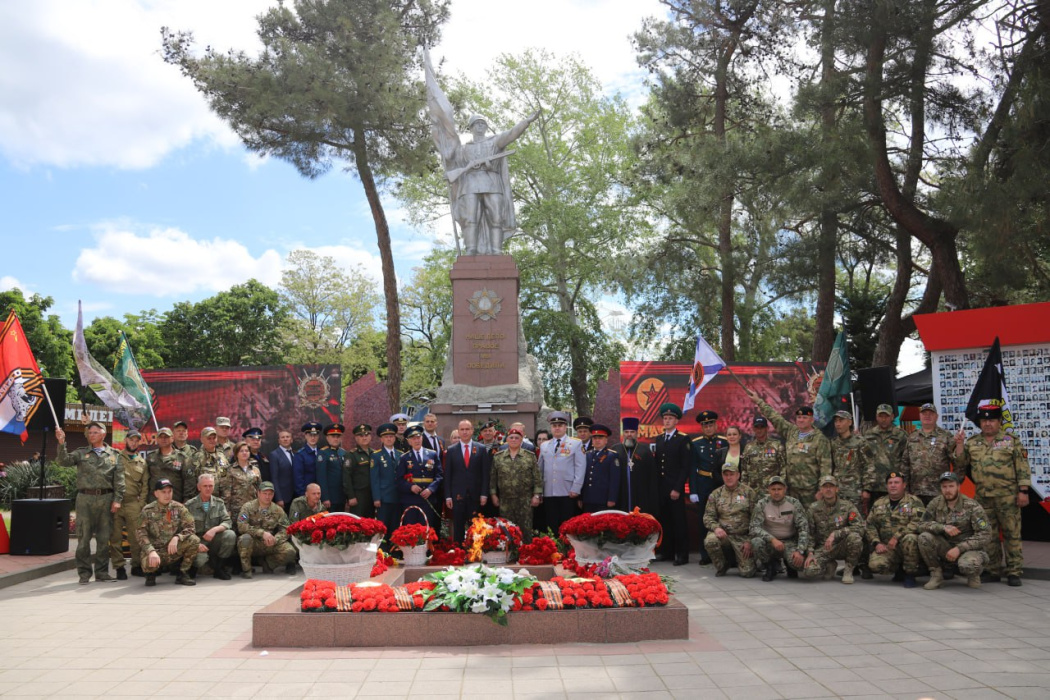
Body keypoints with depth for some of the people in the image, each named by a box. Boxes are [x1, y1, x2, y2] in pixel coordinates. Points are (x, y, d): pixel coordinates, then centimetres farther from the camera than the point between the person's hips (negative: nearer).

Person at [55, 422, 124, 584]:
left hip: (106, 498, 1)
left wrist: (117, 499, -4)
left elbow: (119, 479, 5)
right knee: (83, 537, 0)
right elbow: (63, 461, -6)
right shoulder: (81, 453, 11)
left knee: (104, 538, 5)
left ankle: (102, 571, 14)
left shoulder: (114, 455, 10)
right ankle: (84, 573, 7)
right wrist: (61, 443, -18)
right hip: (85, 498, 0)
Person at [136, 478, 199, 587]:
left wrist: (176, 538, -27)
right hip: (156, 550, -1)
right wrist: (151, 551, -26)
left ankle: (183, 574, -6)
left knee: (194, 540, -26)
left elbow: (189, 528, -6)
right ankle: (151, 573, 6)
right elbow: (140, 533, -11)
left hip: (175, 550, 2)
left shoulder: (179, 508, 0)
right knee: (148, 562, -36)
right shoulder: (148, 510, -3)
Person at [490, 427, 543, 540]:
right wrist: (493, 494, 5)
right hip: (505, 501, 1)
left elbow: (537, 477, 1)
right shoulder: (498, 457, 7)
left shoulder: (530, 456, 2)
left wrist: (536, 495, -5)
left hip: (525, 501, -1)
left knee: (526, 529, 1)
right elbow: (493, 477, 10)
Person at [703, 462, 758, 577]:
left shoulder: (749, 492, 1)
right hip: (723, 534, 1)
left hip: (743, 537, -1)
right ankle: (721, 566, -1)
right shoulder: (715, 494, 7)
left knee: (747, 572, -11)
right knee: (710, 541, -32)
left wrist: (750, 541, -7)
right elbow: (708, 516, 5)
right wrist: (716, 527, -16)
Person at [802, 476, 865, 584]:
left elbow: (860, 527, -18)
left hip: (842, 547, -1)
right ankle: (830, 566, 11)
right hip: (823, 549, 1)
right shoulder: (814, 509, 0)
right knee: (808, 571, -27)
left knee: (854, 537, -34)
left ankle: (849, 570, -7)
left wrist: (835, 534, -27)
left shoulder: (847, 506, -5)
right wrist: (810, 553, -14)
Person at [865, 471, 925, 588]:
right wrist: (876, 543, -7)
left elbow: (918, 523, -17)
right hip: (885, 547, 3)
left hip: (908, 547, -3)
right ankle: (899, 569, 10)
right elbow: (869, 525, 10)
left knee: (909, 538, -38)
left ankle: (910, 574, -13)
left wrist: (897, 537, -24)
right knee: (875, 565, -25)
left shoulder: (914, 501, -1)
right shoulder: (879, 503, 14)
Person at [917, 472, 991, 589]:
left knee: (967, 564, -37)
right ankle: (936, 574, -5)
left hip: (970, 548, -3)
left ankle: (974, 574, 4)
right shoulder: (936, 504, -2)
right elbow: (922, 524, -8)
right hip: (946, 547, 3)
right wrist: (943, 527, -27)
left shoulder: (972, 506, -13)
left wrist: (959, 548, -25)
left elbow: (985, 534, -17)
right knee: (924, 537, -24)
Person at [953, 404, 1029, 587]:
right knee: (989, 535, 9)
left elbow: (1022, 468, -2)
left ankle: (1014, 572, 5)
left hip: (1007, 496, -4)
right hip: (983, 496, 4)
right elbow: (961, 464, 8)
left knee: (1012, 533, -2)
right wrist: (959, 444, -3)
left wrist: (1023, 491, -8)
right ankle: (994, 571, 18)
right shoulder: (972, 443, 12)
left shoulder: (1011, 440, 2)